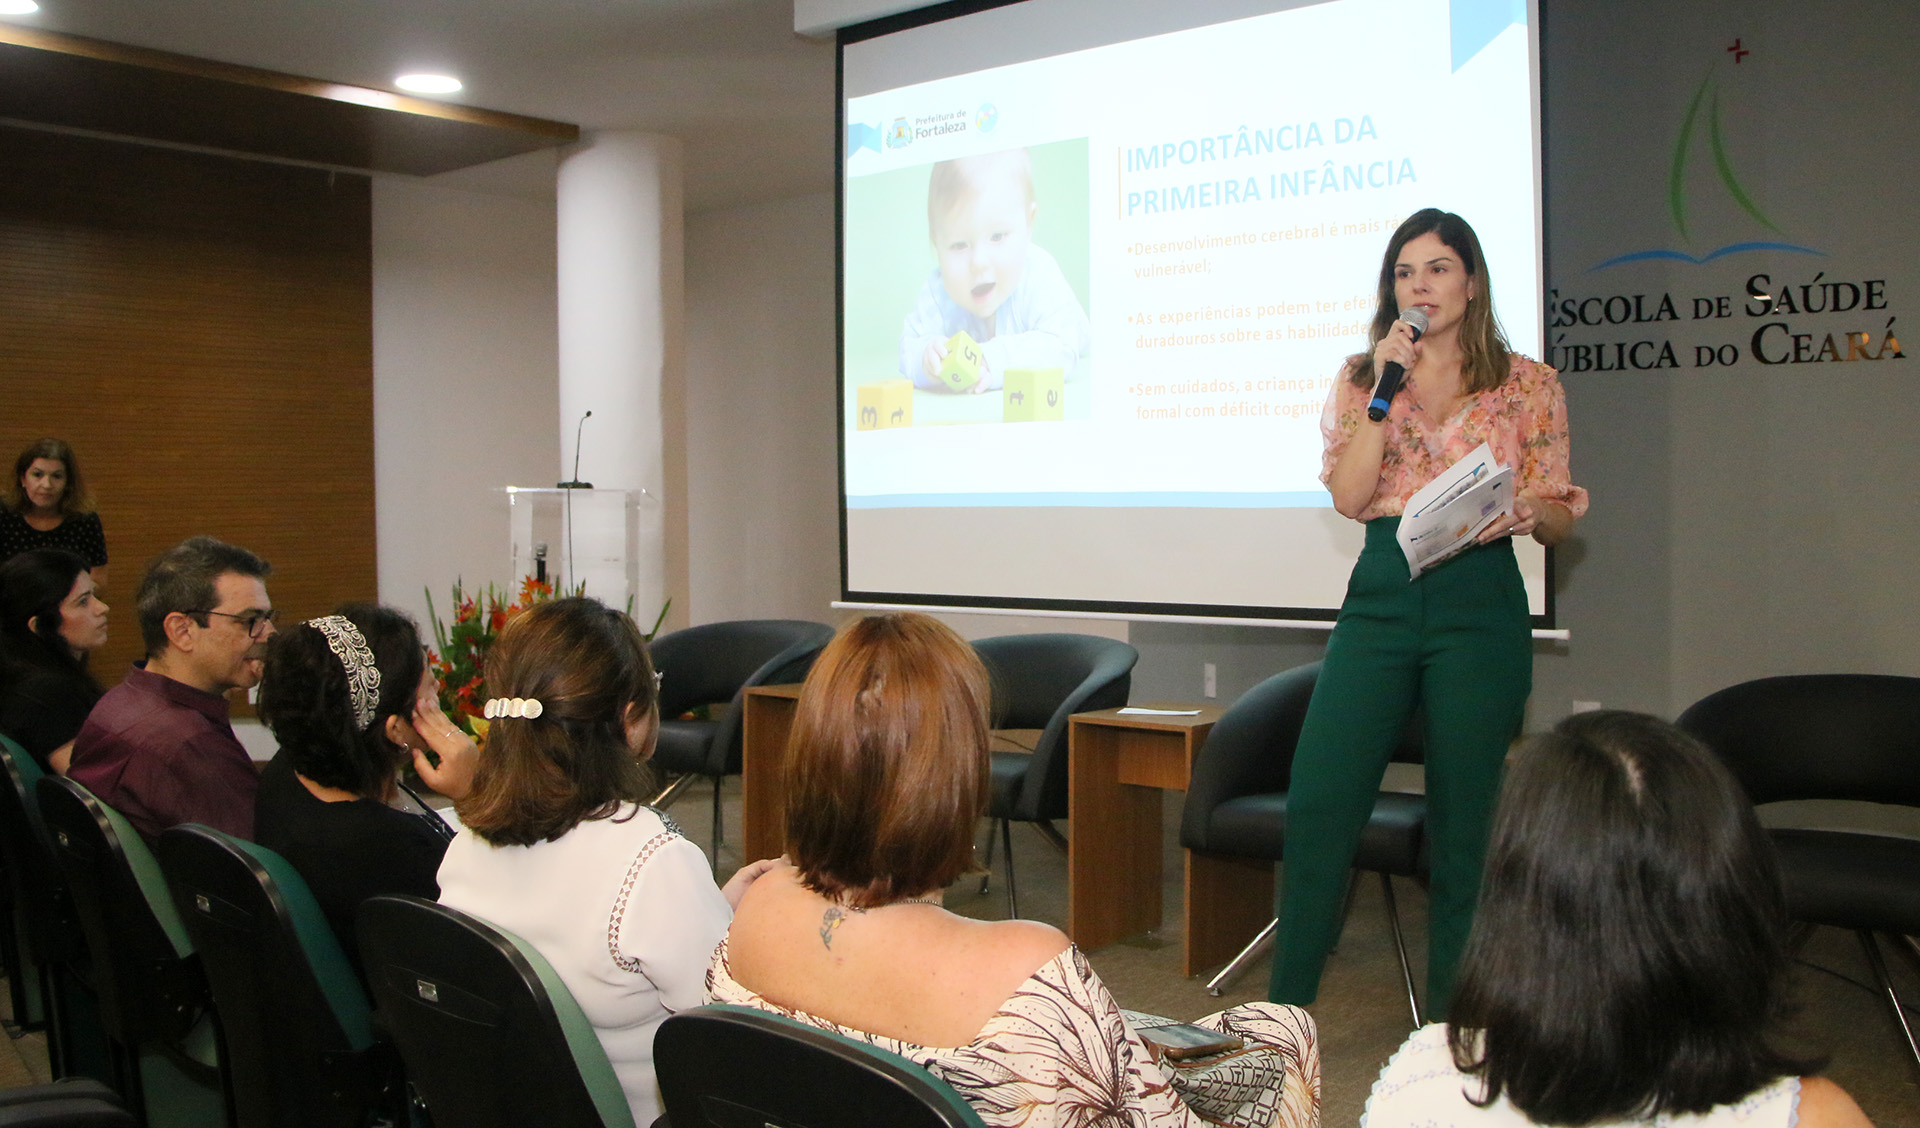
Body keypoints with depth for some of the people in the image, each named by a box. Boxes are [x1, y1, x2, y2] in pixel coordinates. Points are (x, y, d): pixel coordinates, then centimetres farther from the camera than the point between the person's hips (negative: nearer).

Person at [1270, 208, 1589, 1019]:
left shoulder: (1529, 386, 6)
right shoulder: (1360, 380, 10)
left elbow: (1559, 519, 6)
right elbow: (1349, 497, -3)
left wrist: (1529, 512, -17)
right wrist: (1385, 387, -8)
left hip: (1480, 604, -1)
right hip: (1380, 598, 2)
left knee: (1464, 825, 4)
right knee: (1316, 805, -3)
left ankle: (1453, 1022, 19)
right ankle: (1284, 1008, 11)